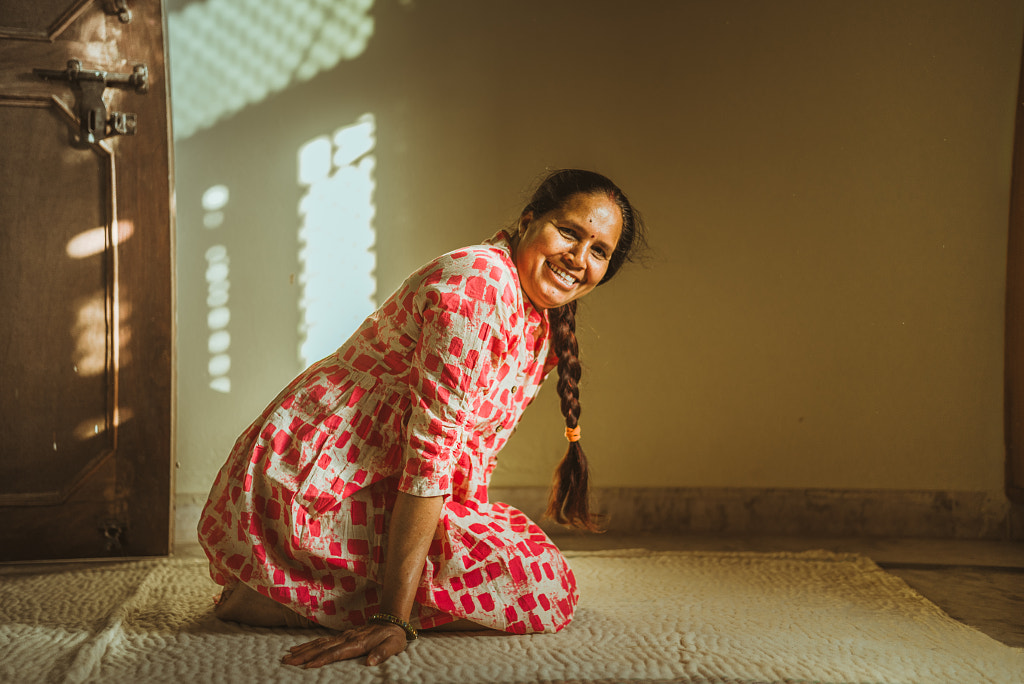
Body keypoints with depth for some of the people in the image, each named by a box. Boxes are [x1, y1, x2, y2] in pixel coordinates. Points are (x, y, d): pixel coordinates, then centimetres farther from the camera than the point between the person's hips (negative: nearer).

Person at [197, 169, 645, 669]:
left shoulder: (543, 328, 11)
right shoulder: (478, 283, -20)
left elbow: (477, 448, 16)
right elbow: (431, 450, -25)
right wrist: (392, 618, -26)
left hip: (379, 487, 10)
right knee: (539, 590, -14)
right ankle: (285, 600, -8)